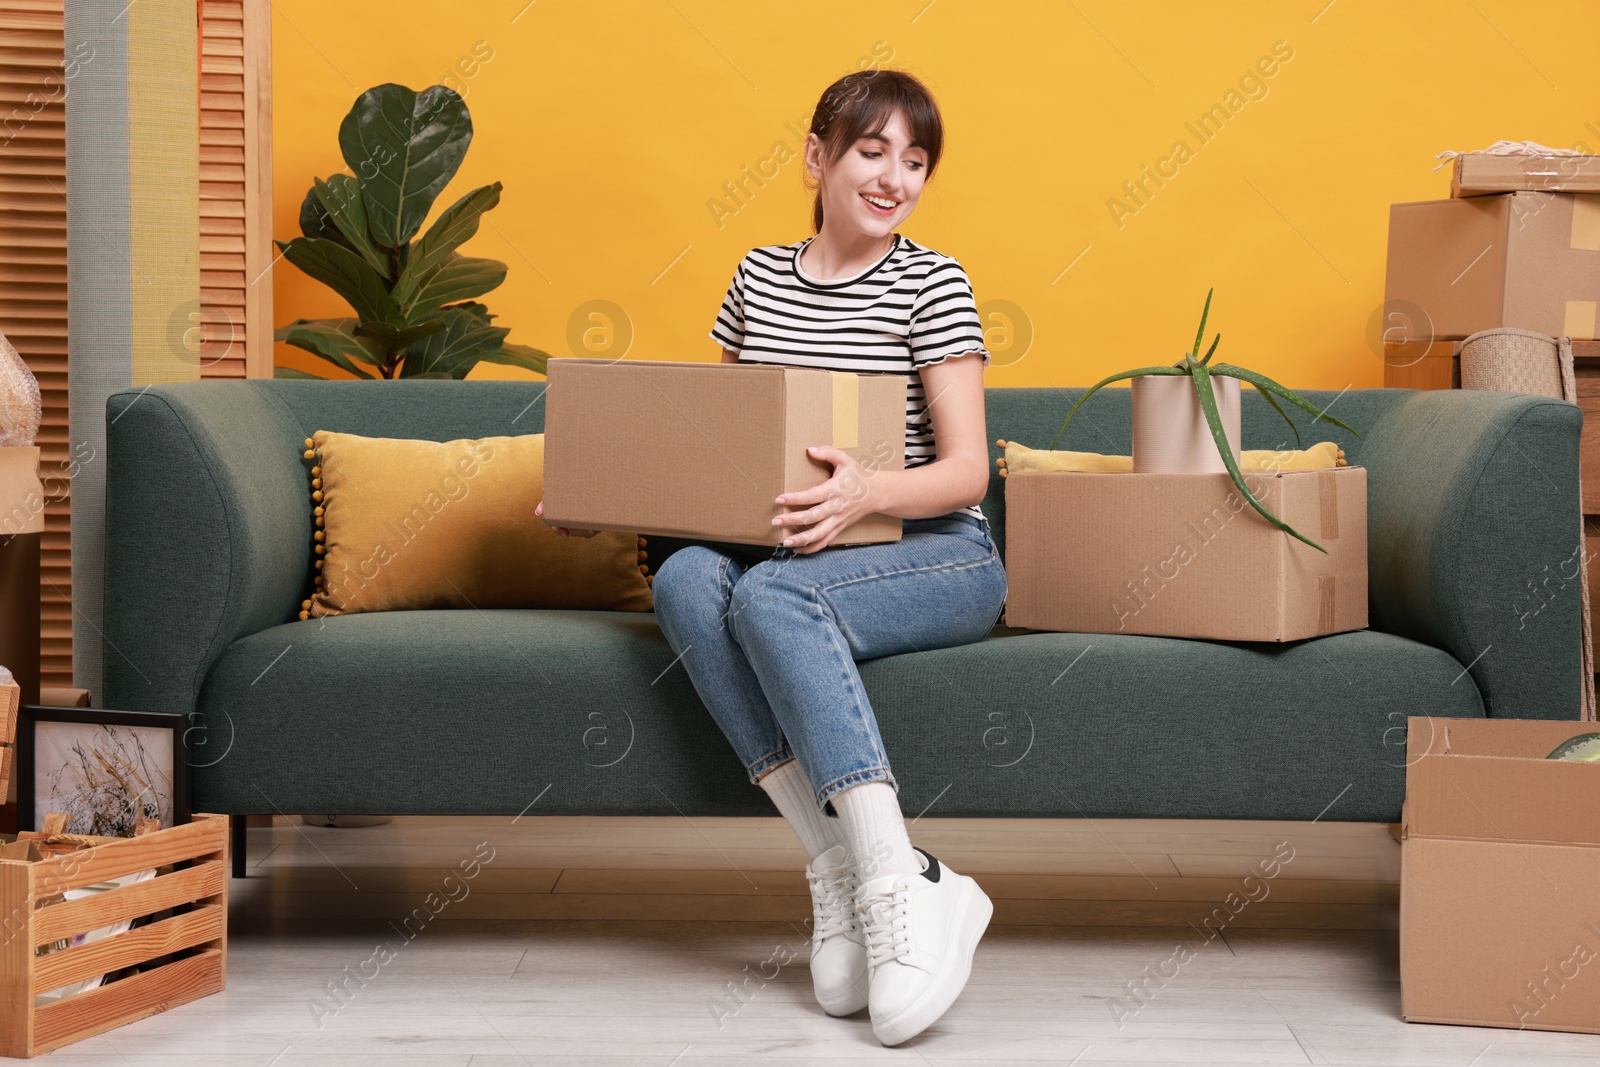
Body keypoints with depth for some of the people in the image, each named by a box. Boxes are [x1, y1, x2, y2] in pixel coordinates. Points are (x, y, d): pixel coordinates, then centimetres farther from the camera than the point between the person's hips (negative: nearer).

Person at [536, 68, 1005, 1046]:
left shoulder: (932, 284, -1)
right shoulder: (761, 275, 13)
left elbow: (967, 472, -9)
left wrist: (869, 491, -30)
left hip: (941, 557, -4)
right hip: (799, 557, 4)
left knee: (772, 593, -35)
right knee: (686, 579, -30)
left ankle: (900, 888, -38)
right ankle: (842, 863, -32)